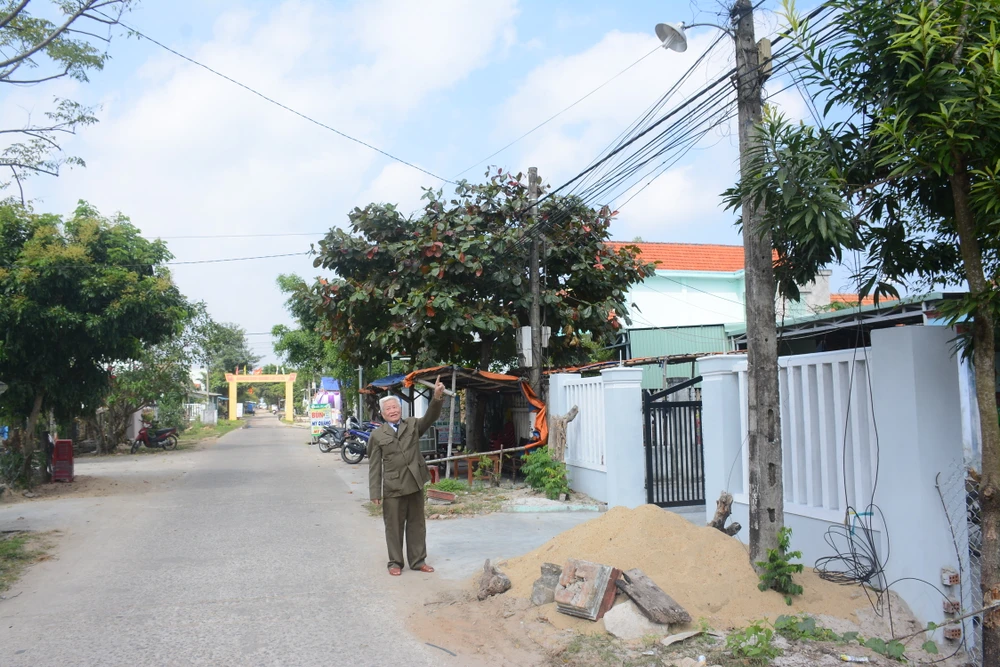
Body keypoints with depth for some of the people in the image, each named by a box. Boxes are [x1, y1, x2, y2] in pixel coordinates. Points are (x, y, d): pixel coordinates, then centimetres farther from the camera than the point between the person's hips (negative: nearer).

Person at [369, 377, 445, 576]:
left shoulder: (413, 425, 6)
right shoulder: (377, 435, -1)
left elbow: (430, 417, -10)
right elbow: (374, 466, -2)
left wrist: (437, 397, -28)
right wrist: (375, 492, -6)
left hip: (415, 484, 3)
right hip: (393, 488, -3)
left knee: (417, 524, 11)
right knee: (394, 527, 7)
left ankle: (418, 561, 23)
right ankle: (395, 563, 20)